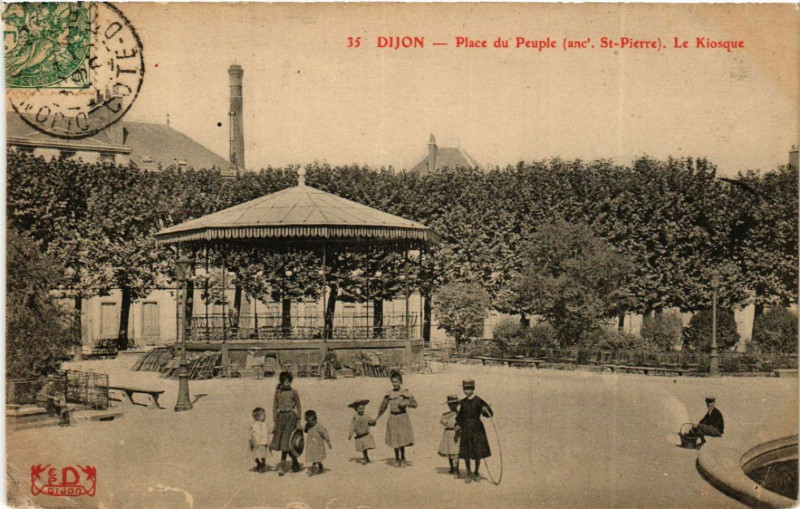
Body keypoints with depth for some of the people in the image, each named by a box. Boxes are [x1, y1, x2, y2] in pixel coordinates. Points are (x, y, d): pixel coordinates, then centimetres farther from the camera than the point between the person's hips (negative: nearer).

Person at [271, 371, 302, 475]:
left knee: (285, 442, -10)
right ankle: (296, 464, 21)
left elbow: (299, 407, 2)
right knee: (280, 441, 6)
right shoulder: (278, 392, 8)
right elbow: (275, 407, 12)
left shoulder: (294, 392, -2)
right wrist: (275, 421, 7)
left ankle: (283, 467, -3)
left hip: (290, 417, -5)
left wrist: (299, 421, -2)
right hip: (280, 416, 5)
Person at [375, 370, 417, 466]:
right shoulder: (389, 394, 4)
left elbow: (414, 404, -9)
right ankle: (397, 459, 24)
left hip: (403, 417, -3)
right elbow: (383, 406, 16)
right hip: (393, 418, 3)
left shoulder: (405, 393, -5)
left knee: (403, 439, -6)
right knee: (395, 440, 8)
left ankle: (402, 458, 14)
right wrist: (377, 417, 20)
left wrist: (406, 403, -26)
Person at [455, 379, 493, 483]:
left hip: (477, 428, -3)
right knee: (465, 453, 1)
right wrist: (457, 429, 13)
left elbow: (490, 413, -11)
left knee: (478, 452, 1)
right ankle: (469, 473, 15)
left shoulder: (478, 401, -6)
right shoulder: (463, 402, 8)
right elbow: (460, 417, 18)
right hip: (465, 429, 3)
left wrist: (485, 410, -32)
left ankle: (476, 472, 18)